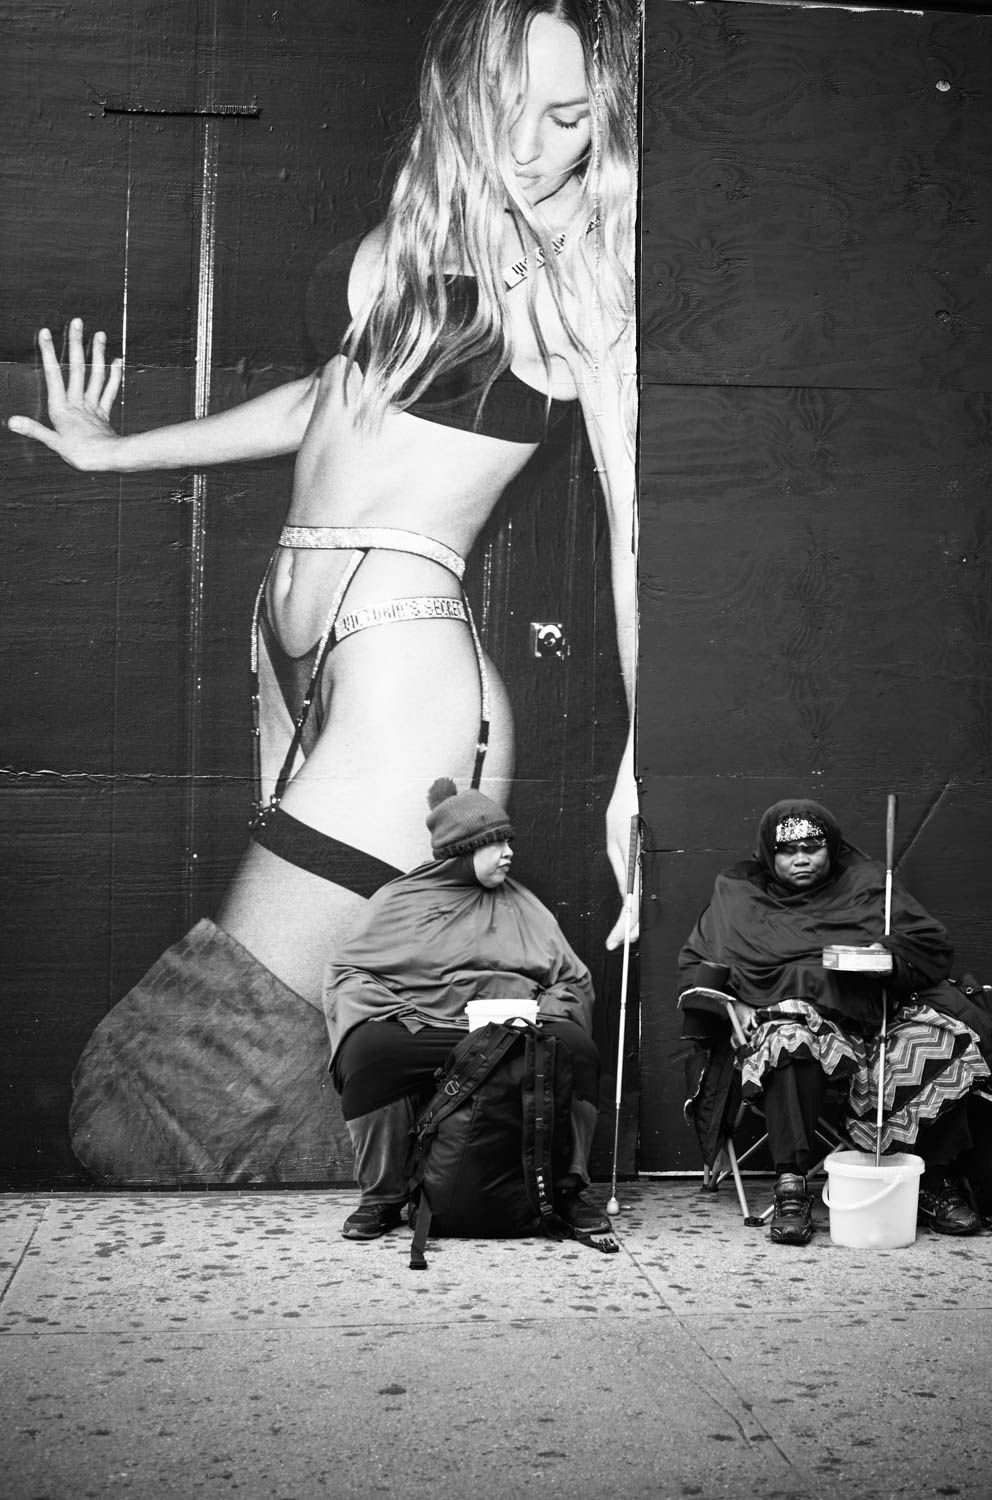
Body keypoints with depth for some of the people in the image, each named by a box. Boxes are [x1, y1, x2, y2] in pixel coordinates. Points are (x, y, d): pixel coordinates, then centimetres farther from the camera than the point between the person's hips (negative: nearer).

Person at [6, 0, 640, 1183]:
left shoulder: (590, 271, -3)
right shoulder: (425, 220, 15)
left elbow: (632, 522, -7)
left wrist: (641, 760, -16)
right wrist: (119, 450, 37)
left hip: (404, 666, -6)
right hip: (292, 636, 7)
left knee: (193, 1077, -9)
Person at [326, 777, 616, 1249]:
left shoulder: (523, 906, 21)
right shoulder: (399, 900, 13)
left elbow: (574, 981, 18)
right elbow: (348, 972, 7)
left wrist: (543, 1011, -4)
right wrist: (397, 1012, -11)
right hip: (418, 1030, -2)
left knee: (576, 1049, -28)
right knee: (366, 1050, -34)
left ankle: (569, 1190, -10)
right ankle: (382, 1196, -16)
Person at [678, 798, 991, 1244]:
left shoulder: (867, 881, 18)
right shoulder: (738, 894, 17)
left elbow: (933, 945, 14)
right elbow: (695, 966, 18)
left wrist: (892, 957, -8)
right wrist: (733, 1005, -1)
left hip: (874, 1009, 2)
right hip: (791, 1007, -2)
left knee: (949, 1038, -26)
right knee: (790, 1039, -39)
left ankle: (937, 1180, -11)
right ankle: (790, 1185, -37)